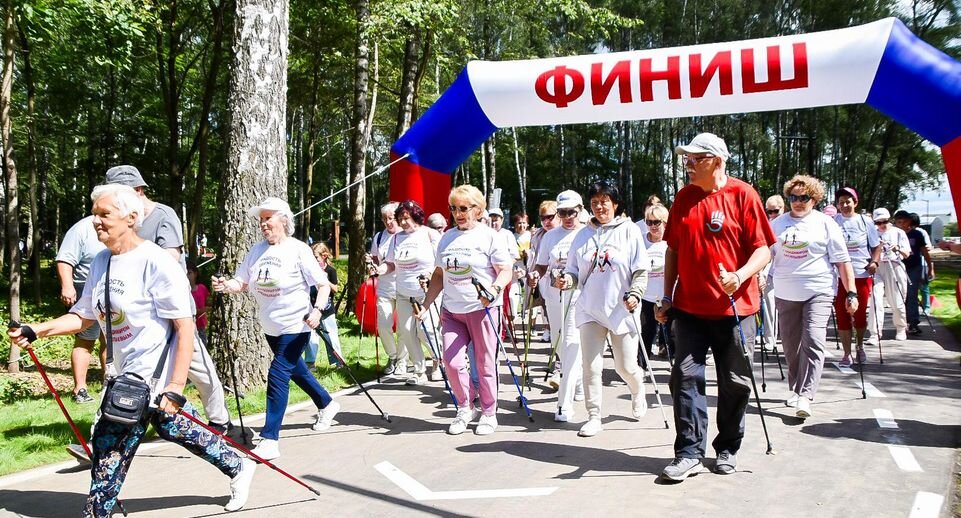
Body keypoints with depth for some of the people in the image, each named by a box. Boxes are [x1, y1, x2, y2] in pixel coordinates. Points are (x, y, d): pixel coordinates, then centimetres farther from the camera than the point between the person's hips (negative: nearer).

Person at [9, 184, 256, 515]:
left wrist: (176, 385, -25)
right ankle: (238, 467, 34)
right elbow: (84, 316, 14)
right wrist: (37, 330, -1)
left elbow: (184, 325, -21)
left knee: (110, 443, -2)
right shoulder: (101, 262, 6)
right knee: (172, 425, 17)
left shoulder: (156, 262, -19)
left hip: (152, 374, -8)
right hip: (127, 374, 8)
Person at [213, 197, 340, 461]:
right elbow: (241, 283, 1)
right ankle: (327, 405, 45)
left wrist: (317, 310, -25)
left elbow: (323, 284, -11)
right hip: (271, 327, 7)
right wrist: (225, 286, -20)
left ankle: (269, 440, -9)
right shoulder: (257, 250, 4)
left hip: (295, 327, -7)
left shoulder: (298, 250, -12)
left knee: (278, 375, -13)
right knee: (295, 370, 21)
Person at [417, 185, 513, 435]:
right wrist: (426, 305, 13)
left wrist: (494, 290, -26)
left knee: (485, 364, 3)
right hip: (452, 310, 5)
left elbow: (506, 272, -7)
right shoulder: (446, 237, 13)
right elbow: (438, 275, 19)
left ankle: (489, 413, 18)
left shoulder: (489, 236, -2)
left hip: (481, 309, -4)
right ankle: (466, 408, 17)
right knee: (451, 361, -3)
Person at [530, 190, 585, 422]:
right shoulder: (551, 236, 12)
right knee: (561, 345, 13)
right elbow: (542, 264, 14)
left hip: (580, 295, -5)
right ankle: (579, 382, 39)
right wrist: (535, 275, -8)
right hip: (554, 296, 5)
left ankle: (565, 404, -11)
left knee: (571, 344, -12)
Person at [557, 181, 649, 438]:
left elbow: (641, 271, -2)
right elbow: (575, 271, 10)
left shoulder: (629, 230, -1)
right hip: (590, 310, 2)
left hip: (621, 309, -2)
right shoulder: (583, 235, 7)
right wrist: (567, 280, -11)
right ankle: (594, 417, 8)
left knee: (626, 367, 6)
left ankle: (638, 392, 39)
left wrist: (634, 294, -16)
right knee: (591, 366, -3)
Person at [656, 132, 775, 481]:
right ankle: (689, 452, 4)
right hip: (689, 307, 3)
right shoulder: (683, 198, 8)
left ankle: (728, 449, 23)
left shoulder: (742, 194, -6)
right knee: (686, 376, -2)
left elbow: (763, 249, -7)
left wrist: (740, 275, -26)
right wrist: (667, 297, 11)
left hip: (734, 308, -3)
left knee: (735, 383, 7)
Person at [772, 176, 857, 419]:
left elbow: (842, 261, 2)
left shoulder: (825, 223, 2)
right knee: (790, 344, 10)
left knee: (813, 341, -16)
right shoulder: (778, 223, 11)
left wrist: (851, 293, -1)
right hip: (785, 294, 4)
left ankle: (805, 396, -19)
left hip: (819, 292, -4)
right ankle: (796, 389, 27)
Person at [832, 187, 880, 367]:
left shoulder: (865, 221, 5)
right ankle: (847, 353, 9)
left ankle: (859, 346, 33)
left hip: (862, 274, 1)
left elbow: (876, 246, 10)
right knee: (842, 315, 0)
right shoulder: (832, 222, 2)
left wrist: (875, 261, -4)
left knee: (860, 314, 9)